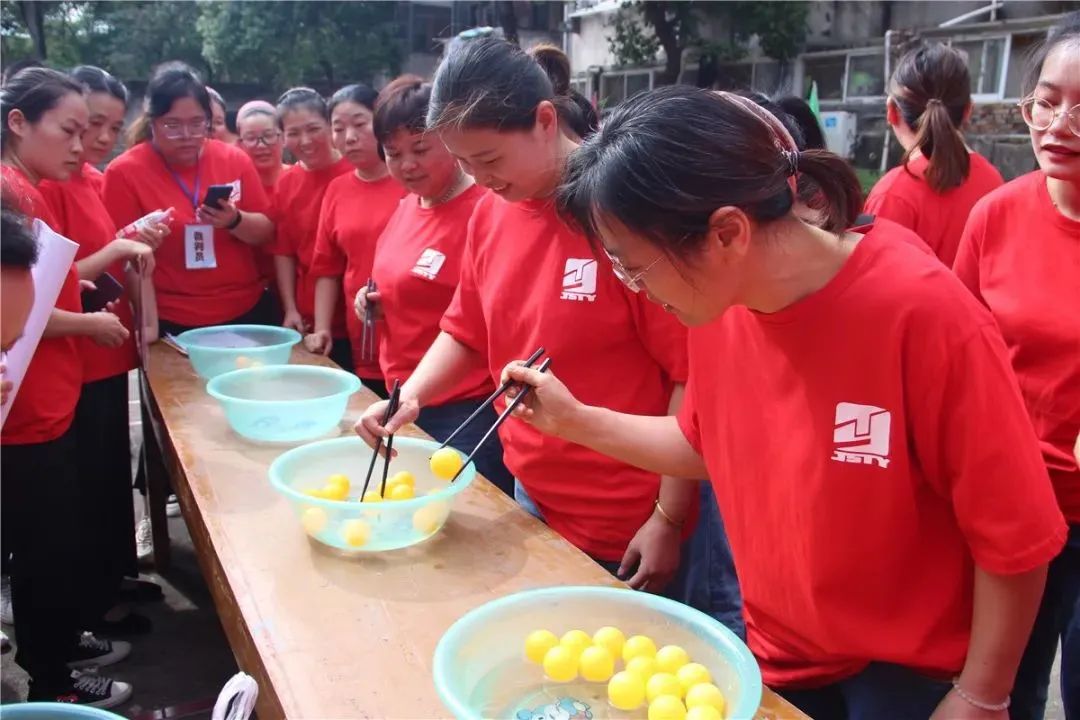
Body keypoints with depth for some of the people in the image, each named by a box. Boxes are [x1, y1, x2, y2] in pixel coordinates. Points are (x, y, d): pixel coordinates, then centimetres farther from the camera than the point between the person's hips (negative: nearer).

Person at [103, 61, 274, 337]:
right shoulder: (125, 171, -7)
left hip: (247, 312, 3)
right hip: (172, 324, -3)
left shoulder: (234, 159, 1)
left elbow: (266, 232, 1)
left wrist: (235, 221, -18)